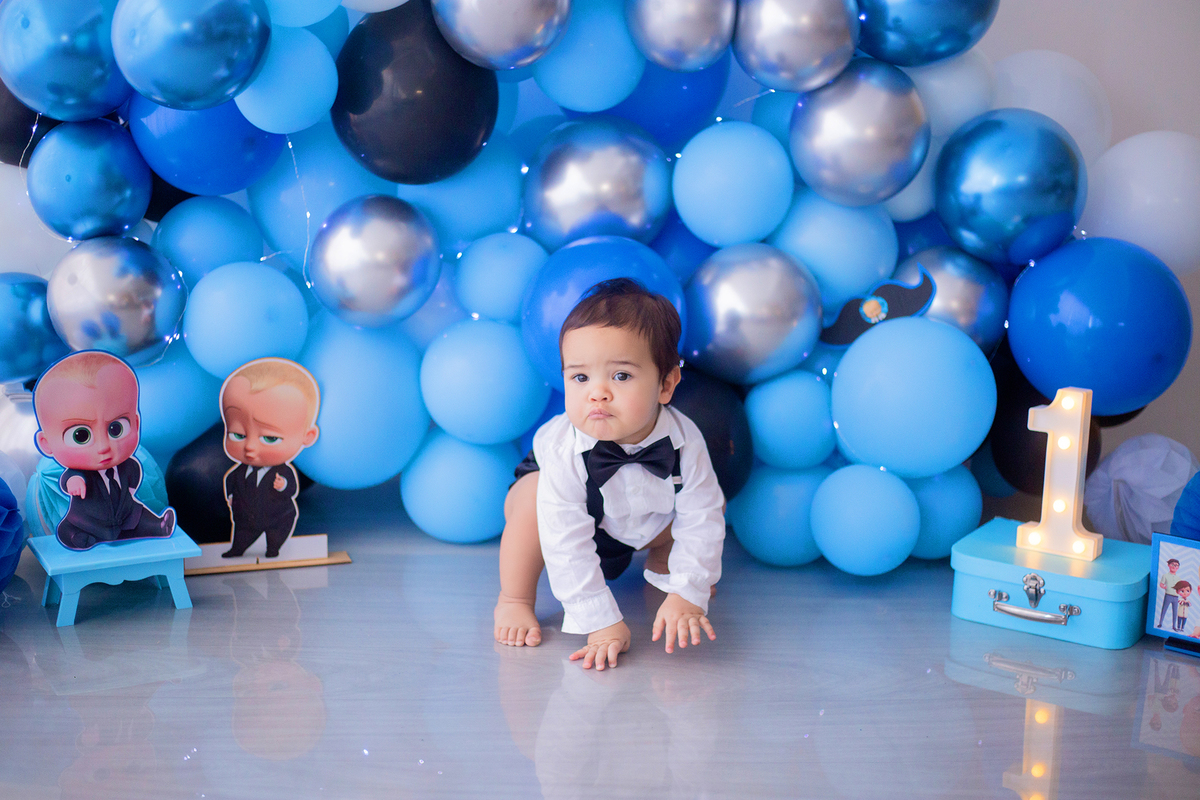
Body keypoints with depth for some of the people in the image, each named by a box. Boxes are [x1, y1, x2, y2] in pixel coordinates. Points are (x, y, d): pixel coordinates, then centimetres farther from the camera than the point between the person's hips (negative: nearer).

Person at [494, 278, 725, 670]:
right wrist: (602, 623, -38)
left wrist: (687, 595, -27)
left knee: (709, 504, -11)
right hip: (579, 524, -4)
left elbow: (701, 523, -22)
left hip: (640, 529, 4)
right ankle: (514, 599, -11)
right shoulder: (564, 453, -41)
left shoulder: (684, 441, -33)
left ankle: (661, 567, 20)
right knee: (534, 494, -35)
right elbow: (567, 546, -38)